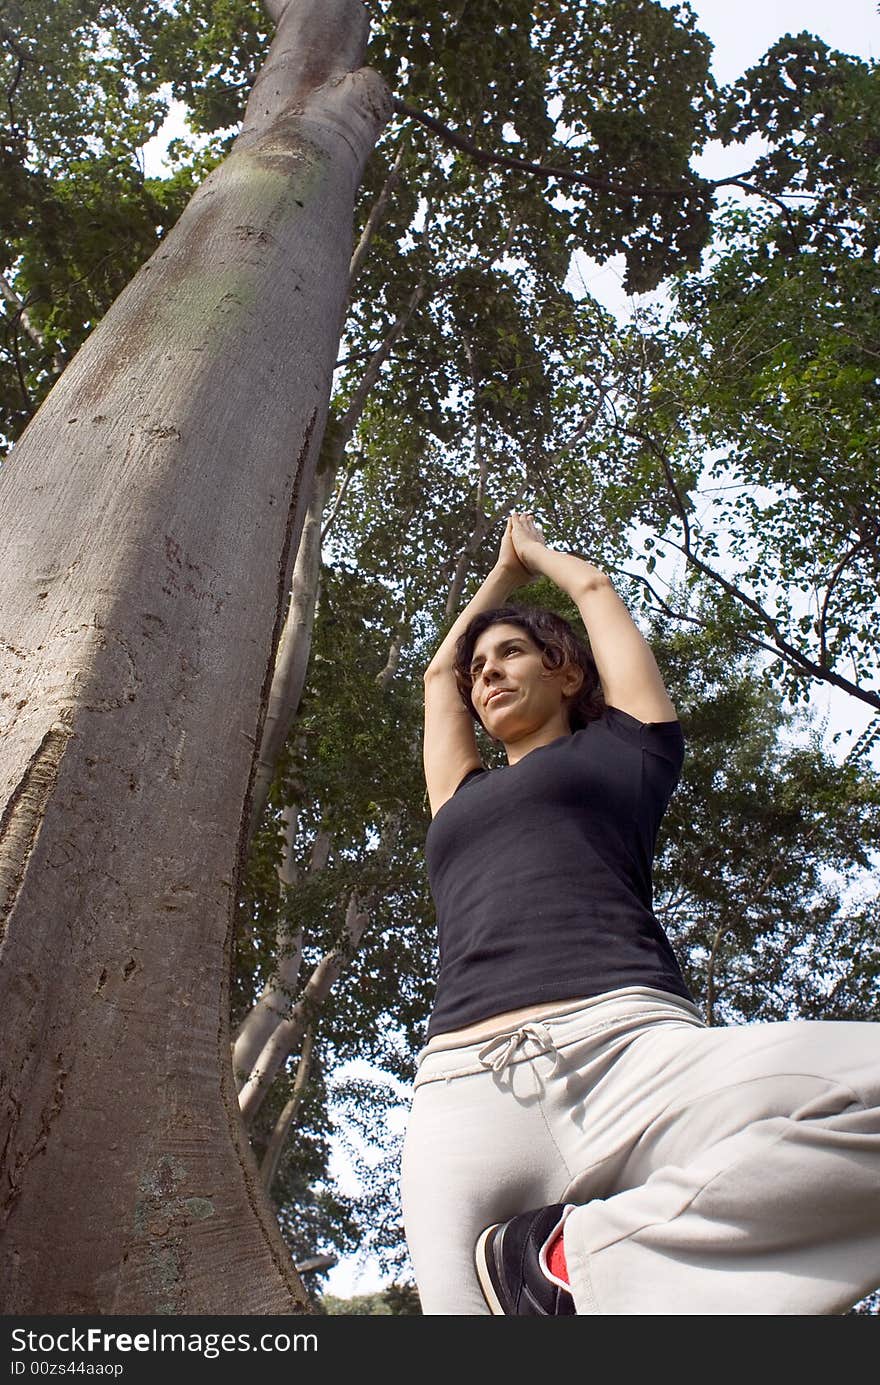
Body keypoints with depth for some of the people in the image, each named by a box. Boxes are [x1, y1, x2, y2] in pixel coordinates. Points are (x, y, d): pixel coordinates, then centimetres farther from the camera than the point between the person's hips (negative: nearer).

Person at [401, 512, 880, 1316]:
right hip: (466, 1088, 3)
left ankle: (574, 1255, -22)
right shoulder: (465, 797, 31)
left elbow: (595, 589, 33)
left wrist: (539, 552, 54)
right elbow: (438, 673, 44)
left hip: (629, 1045, -2)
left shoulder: (622, 747, 22)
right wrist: (502, 571, 57)